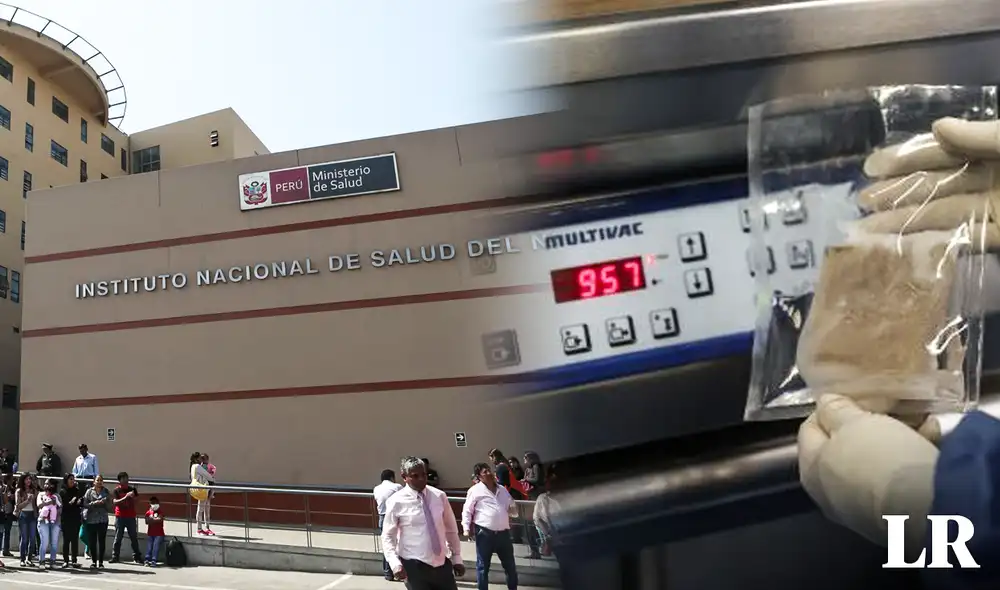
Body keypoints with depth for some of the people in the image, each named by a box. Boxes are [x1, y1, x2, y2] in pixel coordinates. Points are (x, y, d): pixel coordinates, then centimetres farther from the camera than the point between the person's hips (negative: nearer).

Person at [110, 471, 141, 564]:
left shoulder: (132, 489, 8)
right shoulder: (116, 490, 2)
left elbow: (137, 503, 10)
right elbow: (115, 502, -12)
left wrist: (133, 497, -10)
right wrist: (125, 497, -24)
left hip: (131, 517, 2)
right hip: (120, 517, -2)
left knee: (134, 538, 2)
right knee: (118, 538, 1)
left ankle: (137, 557, 4)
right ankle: (115, 557, 8)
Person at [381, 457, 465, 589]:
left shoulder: (439, 496, 2)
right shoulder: (396, 502, -8)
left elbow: (451, 529, 11)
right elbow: (388, 537, -4)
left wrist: (457, 558, 11)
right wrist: (395, 564, -17)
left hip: (442, 564, 4)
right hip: (414, 566, -3)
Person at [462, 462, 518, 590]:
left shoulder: (502, 489, 15)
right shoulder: (475, 490, -1)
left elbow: (511, 508, 24)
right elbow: (467, 511, -2)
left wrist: (512, 509, 1)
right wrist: (467, 529, -12)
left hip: (503, 533, 5)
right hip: (484, 533, -5)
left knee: (510, 565, 13)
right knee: (483, 566, 5)